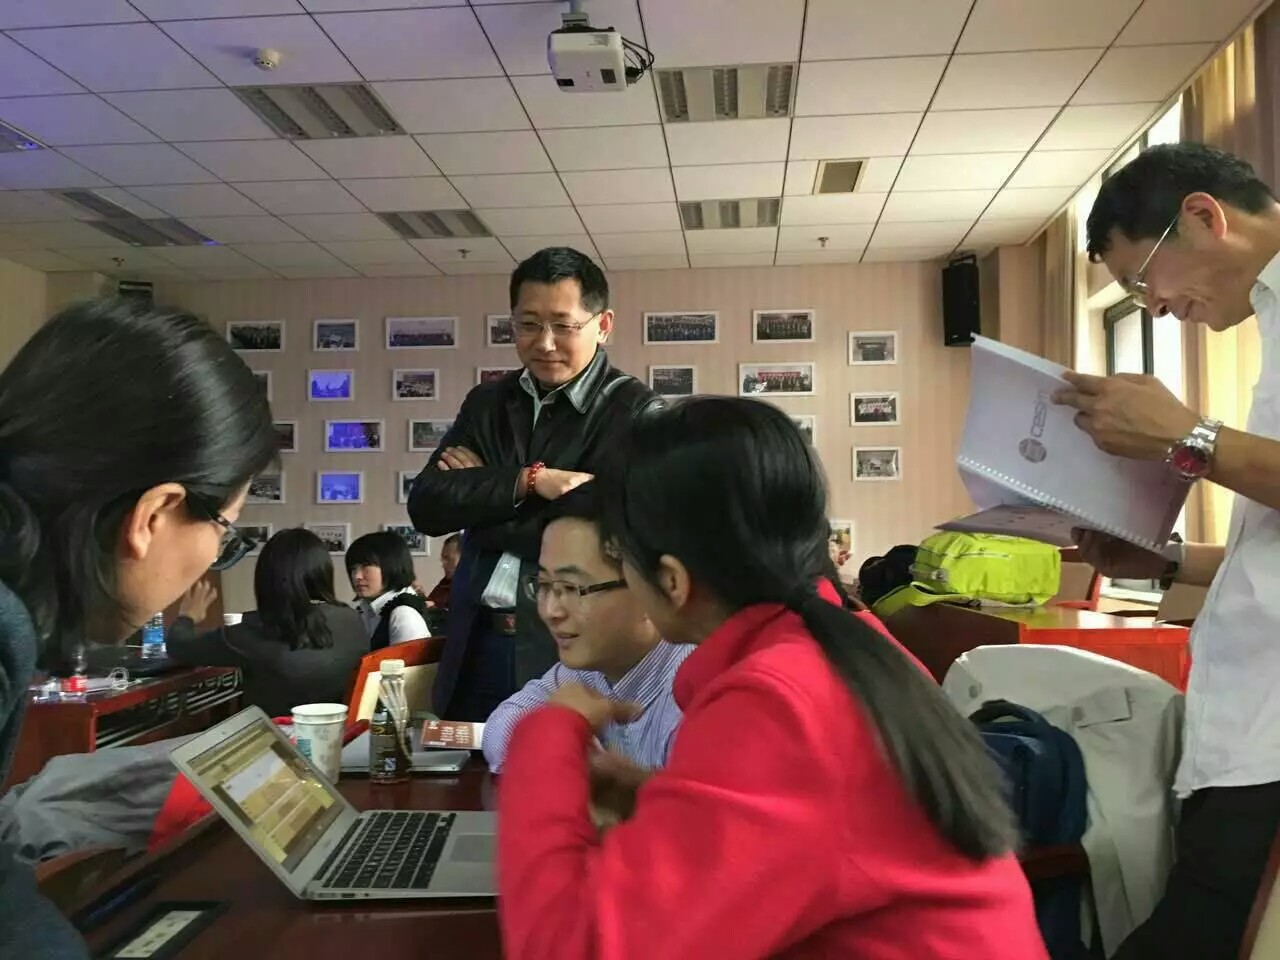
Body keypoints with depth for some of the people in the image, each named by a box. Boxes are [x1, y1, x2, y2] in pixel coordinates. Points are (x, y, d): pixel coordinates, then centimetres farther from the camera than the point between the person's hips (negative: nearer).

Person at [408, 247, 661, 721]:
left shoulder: (635, 411, -8)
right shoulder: (486, 402, 8)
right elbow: (425, 508, -2)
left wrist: (476, 492, -7)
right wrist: (529, 480, -18)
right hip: (476, 645, 5)